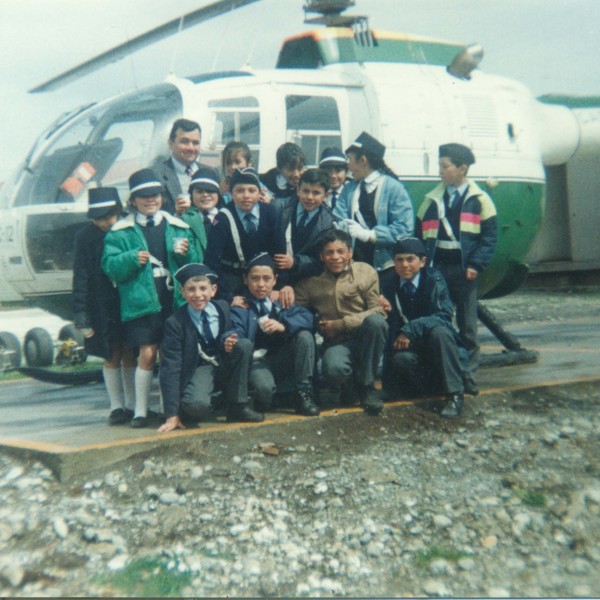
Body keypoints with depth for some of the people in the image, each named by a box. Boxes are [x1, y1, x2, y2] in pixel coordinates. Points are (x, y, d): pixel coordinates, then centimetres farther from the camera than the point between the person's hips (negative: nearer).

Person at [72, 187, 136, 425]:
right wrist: (81, 316, -10)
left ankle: (132, 406, 15)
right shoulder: (85, 237, -4)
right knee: (112, 357, 5)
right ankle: (117, 407, 13)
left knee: (130, 355, 6)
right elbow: (81, 277, -5)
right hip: (103, 308, 0)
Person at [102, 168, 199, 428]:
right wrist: (132, 259, -17)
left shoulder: (178, 227, 13)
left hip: (175, 300, 2)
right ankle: (140, 411, 3)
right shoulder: (120, 231, 6)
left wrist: (185, 253, -10)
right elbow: (110, 266, -1)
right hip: (141, 302, -2)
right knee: (147, 355, -8)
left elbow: (195, 265, 11)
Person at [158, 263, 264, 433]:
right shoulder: (174, 323, -15)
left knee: (244, 344, -24)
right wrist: (172, 416, -23)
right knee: (197, 405, -37)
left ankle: (237, 407, -12)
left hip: (225, 366, 5)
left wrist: (228, 342, -16)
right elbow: (170, 368, -18)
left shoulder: (223, 307, -3)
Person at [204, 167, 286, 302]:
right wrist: (228, 297, -27)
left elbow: (279, 251, -8)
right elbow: (212, 260, -20)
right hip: (231, 276, -2)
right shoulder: (223, 219, -14)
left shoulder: (270, 213, -7)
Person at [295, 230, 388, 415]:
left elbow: (377, 312, -8)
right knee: (333, 369, -36)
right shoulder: (311, 280, 5)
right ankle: (350, 385, 6)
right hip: (337, 342, -1)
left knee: (375, 321, -34)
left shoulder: (366, 272, -1)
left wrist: (340, 324, -13)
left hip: (366, 337, 1)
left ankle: (366, 386, -14)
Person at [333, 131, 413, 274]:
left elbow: (404, 228, -12)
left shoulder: (394, 188, -4)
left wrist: (369, 234, -17)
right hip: (354, 266, 4)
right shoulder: (349, 189, 12)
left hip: (385, 268, -4)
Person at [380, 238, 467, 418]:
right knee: (401, 359, -33)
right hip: (407, 347, 2)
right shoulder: (388, 283, 0)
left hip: (435, 342, -1)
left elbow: (444, 315, -22)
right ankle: (431, 386, -2)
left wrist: (410, 330, -30)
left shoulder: (434, 279, -10)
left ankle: (454, 394, -26)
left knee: (439, 332, -36)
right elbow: (390, 323, 2)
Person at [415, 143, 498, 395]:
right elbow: (419, 234, 12)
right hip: (436, 268, 3)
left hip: (464, 270, -3)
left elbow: (490, 236, -2)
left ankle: (468, 374, 9)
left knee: (467, 325, 2)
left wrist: (476, 265, -12)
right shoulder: (432, 199, 12)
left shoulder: (478, 199, 2)